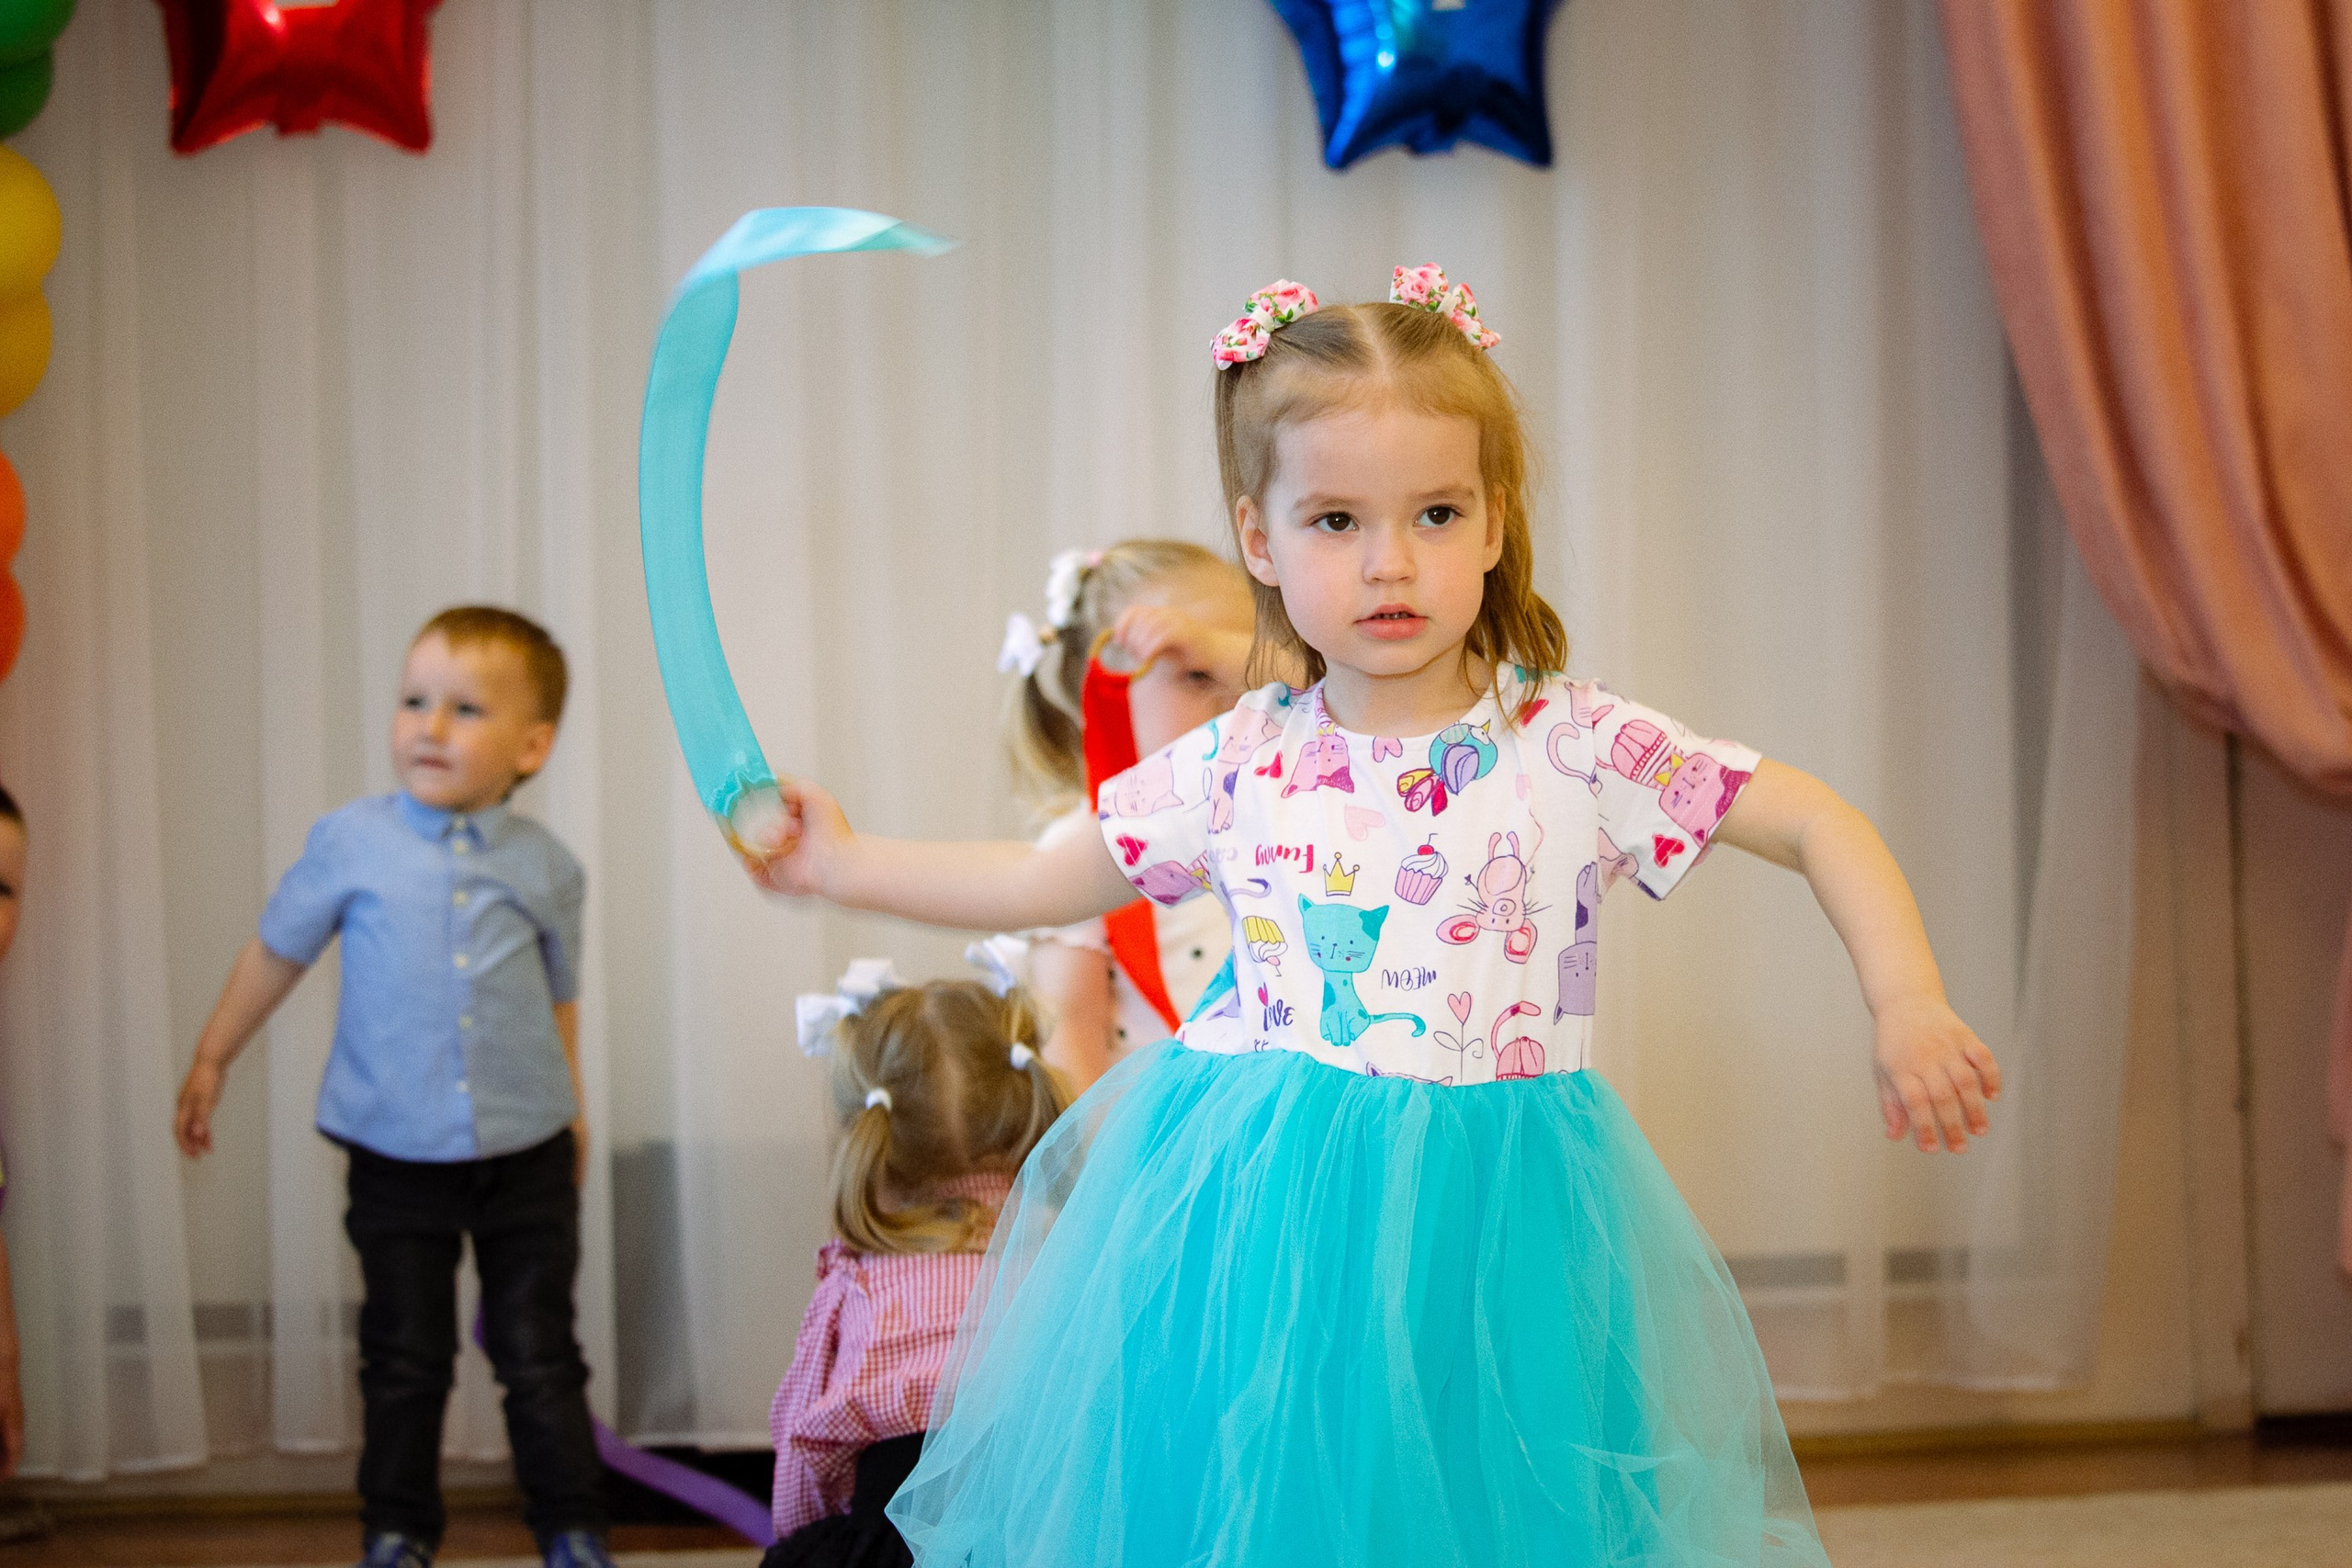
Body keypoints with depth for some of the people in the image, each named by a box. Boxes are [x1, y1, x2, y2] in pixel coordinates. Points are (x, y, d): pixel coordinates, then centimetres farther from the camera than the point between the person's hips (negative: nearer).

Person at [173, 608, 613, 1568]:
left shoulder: (546, 868, -1)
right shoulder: (352, 843, -5)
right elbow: (279, 950, 8)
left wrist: (568, 1108, 21)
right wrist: (211, 1059, 14)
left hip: (527, 1161, 1)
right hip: (397, 1157, 0)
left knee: (540, 1358, 5)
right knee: (405, 1361, 7)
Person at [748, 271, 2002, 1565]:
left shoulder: (1574, 751, -6)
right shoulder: (1239, 765, 2)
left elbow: (1821, 826, -4)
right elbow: (1043, 881, 15)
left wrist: (1908, 1010, -16)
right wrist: (842, 866, 14)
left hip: (1479, 1238, -2)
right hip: (1256, 1242, 2)